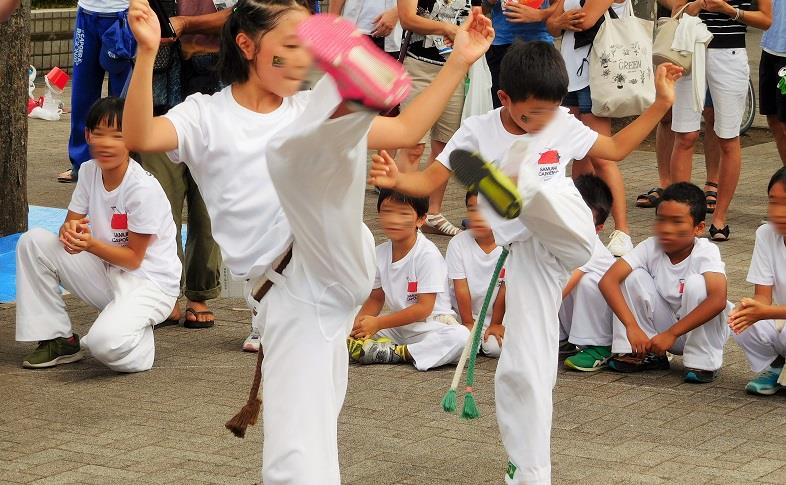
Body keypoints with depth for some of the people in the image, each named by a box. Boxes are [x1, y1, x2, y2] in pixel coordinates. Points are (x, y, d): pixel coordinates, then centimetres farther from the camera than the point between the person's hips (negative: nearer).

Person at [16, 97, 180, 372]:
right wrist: (69, 231, -24)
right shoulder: (89, 171, 0)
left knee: (107, 343, -35)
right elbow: (72, 222, 2)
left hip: (148, 280, -7)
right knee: (33, 242, -8)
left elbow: (133, 258, -17)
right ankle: (59, 340, 0)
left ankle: (140, 343, 4)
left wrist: (89, 243, -31)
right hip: (105, 271, 7)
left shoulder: (143, 188, -22)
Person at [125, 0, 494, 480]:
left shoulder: (311, 111, 19)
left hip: (335, 262, 0)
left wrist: (460, 61, 17)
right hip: (288, 296, 0)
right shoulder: (207, 116, 7)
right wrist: (147, 52, -26)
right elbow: (139, 136, -13)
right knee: (296, 463, -8)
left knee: (296, 153, -31)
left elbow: (407, 130, 23)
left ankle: (357, 96, -62)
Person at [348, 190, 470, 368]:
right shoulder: (380, 253, 2)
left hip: (430, 325, -4)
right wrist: (360, 321, -11)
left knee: (461, 336, -35)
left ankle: (399, 353, -25)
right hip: (396, 325, 5)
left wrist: (378, 323, -20)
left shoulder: (427, 254, -16)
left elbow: (424, 308, -18)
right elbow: (376, 298, 12)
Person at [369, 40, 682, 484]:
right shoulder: (478, 132, -3)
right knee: (523, 365, -1)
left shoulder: (563, 127, 2)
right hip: (527, 253, 0)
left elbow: (616, 148, 15)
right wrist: (396, 180, -27)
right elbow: (431, 181, -5)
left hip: (567, 237, 0)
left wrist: (662, 104, 6)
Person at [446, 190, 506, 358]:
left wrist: (496, 324, -7)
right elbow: (461, 288, -11)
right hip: (464, 312, 0)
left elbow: (505, 288, -10)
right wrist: (468, 323, -10)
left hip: (495, 313, 0)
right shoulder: (458, 243, -13)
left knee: (496, 348, -20)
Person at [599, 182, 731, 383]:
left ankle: (703, 362, -16)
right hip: (664, 332, 3)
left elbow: (718, 300, -38)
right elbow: (608, 280, -23)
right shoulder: (651, 248, -13)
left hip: (700, 329, -3)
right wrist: (632, 326, -34)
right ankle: (648, 355, -5)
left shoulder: (706, 252, -22)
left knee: (696, 283, -30)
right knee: (634, 276, -16)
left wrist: (672, 333, -37)